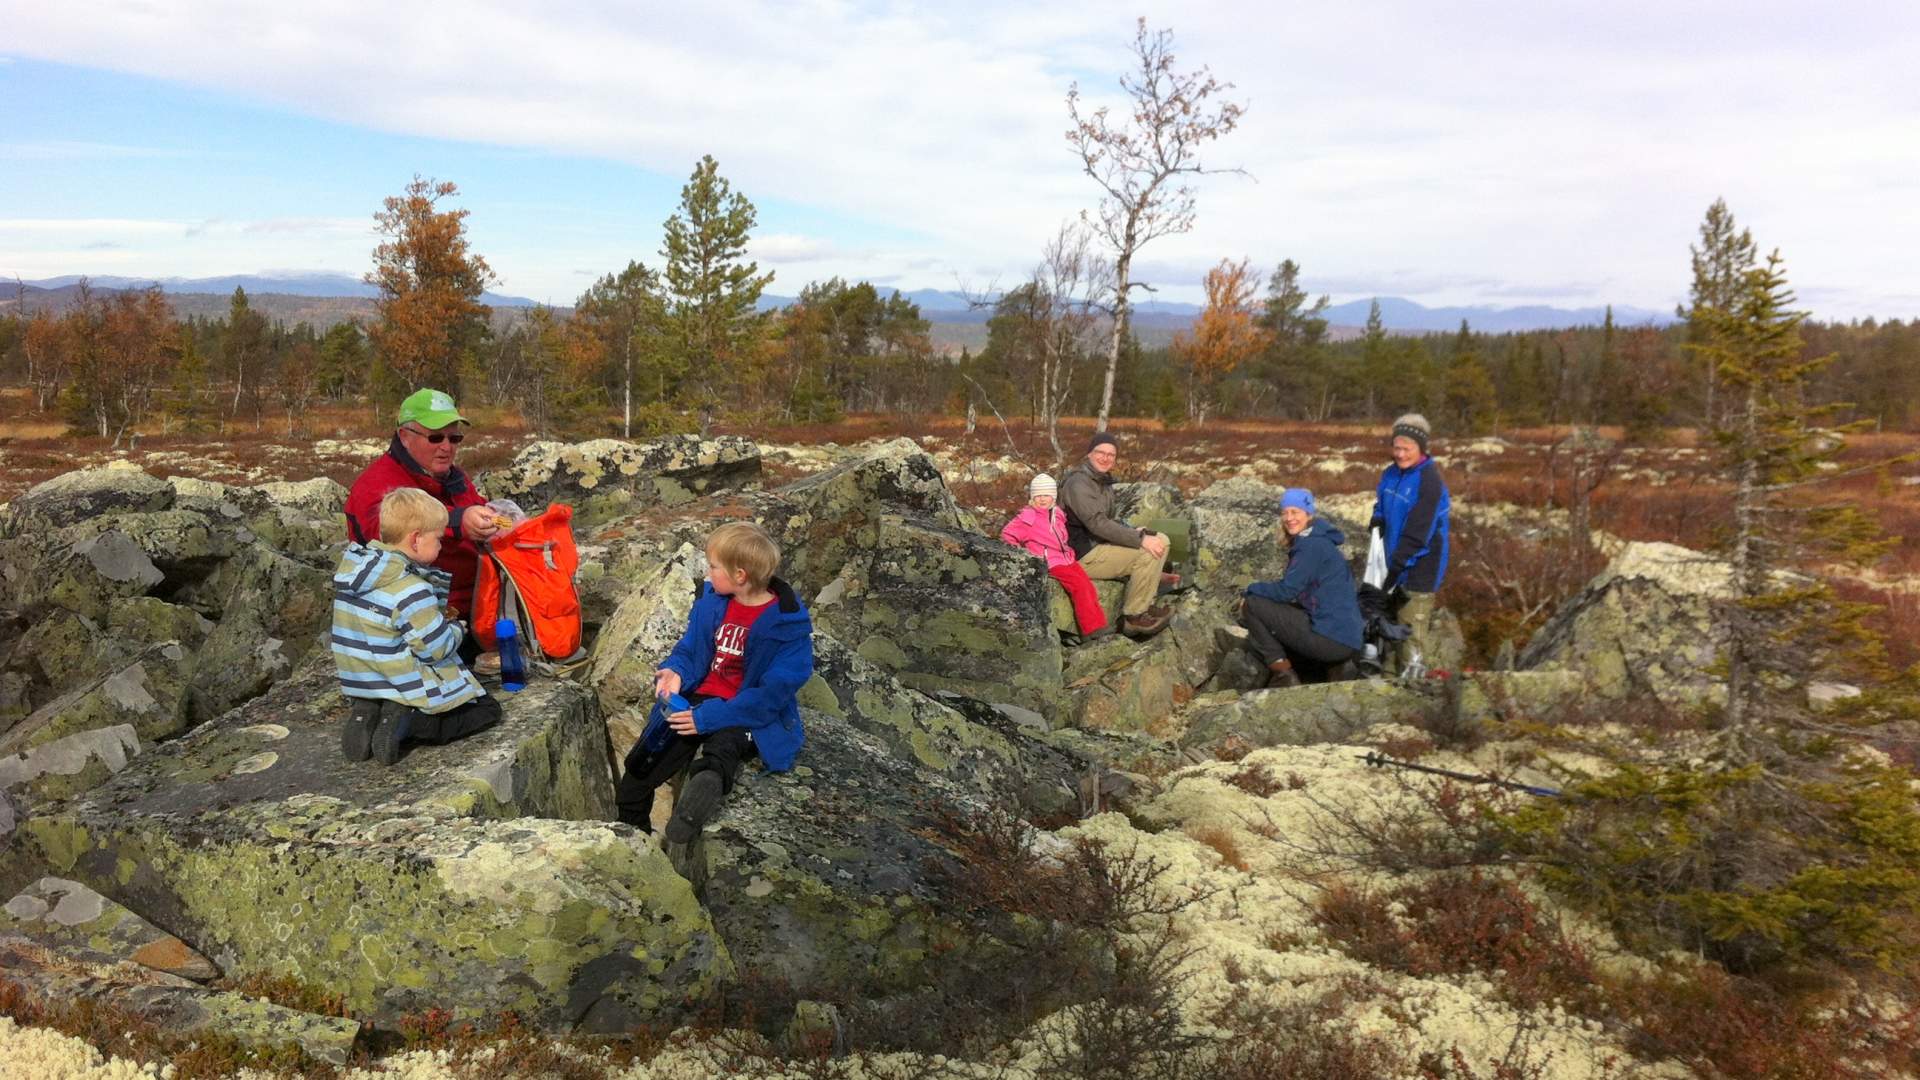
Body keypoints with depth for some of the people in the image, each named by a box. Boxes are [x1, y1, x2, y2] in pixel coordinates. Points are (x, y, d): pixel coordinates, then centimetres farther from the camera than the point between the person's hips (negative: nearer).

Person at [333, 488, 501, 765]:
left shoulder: (351, 570, 1)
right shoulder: (411, 590, -25)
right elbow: (438, 648, -21)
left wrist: (437, 619, 10)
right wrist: (454, 628, 1)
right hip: (404, 687, -8)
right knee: (487, 709, 3)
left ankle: (365, 713, 4)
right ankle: (408, 721, -15)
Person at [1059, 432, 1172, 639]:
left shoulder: (1103, 481, 14)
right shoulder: (1078, 483, -17)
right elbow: (1097, 523, -27)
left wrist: (1137, 533, 2)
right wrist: (1140, 539, -27)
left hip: (1101, 544, 10)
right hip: (1085, 555, -10)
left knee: (1160, 541, 1)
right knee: (1147, 553, -21)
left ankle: (1143, 605, 1)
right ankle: (1134, 617, -10)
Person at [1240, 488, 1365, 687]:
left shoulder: (1312, 545, -11)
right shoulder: (1318, 542, 18)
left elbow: (1287, 591, -15)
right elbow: (1295, 592, 18)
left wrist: (1253, 589, 1)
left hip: (1331, 639, -10)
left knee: (1253, 606, -6)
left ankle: (1283, 675, -4)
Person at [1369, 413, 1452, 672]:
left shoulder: (1430, 482, -19)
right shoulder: (1391, 474, 5)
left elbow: (1417, 534, -21)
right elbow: (1381, 508, 21)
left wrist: (1396, 566, -19)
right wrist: (1378, 521, -1)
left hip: (1420, 569, -8)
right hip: (1396, 563, 8)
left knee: (1412, 631, -4)